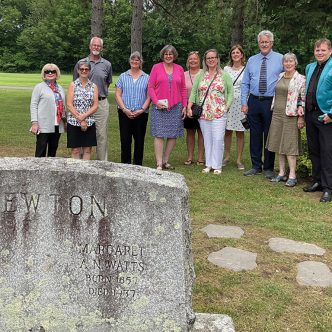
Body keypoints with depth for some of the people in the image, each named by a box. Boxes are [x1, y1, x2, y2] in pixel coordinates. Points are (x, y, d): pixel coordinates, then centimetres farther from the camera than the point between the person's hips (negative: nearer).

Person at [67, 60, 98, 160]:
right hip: (74, 122, -2)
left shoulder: (93, 86, 6)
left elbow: (95, 106, 0)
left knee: (87, 150, 5)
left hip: (89, 122, 2)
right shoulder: (73, 85, 1)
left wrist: (83, 116, -13)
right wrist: (80, 120, -11)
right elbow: (69, 105, -5)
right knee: (75, 150, 2)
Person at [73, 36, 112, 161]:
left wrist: (101, 93, 10)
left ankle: (103, 162, 9)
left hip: (101, 103, 1)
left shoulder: (107, 64, 10)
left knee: (102, 134, 1)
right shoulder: (81, 63, 6)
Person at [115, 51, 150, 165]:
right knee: (125, 139, 0)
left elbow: (149, 96, 2)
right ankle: (125, 164, 10)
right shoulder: (123, 76, 10)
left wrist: (142, 110, -11)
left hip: (141, 114, 0)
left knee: (139, 140, 3)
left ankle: (138, 165, 12)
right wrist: (124, 109, -9)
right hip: (125, 113, 0)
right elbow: (117, 94, 4)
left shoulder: (147, 78, 8)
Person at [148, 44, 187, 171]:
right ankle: (159, 164, -3)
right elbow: (150, 87, 1)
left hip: (176, 107, 3)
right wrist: (156, 101, -11)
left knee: (173, 135, 5)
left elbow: (183, 89, 13)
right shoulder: (156, 67, 4)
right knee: (159, 134, -5)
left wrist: (184, 105, 7)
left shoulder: (179, 69, 11)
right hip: (160, 107, -3)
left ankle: (166, 161, 17)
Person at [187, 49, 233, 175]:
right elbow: (193, 92, 7)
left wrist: (226, 106, -9)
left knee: (218, 139, -6)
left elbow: (230, 92, 2)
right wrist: (189, 107, -4)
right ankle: (208, 164, 16)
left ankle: (217, 165, 4)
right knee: (207, 139, 7)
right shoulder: (200, 76, 11)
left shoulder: (224, 75, 5)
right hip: (203, 113, 3)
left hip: (219, 113, -2)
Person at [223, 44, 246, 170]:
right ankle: (227, 156, 18)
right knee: (227, 131, 5)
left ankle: (239, 159, 10)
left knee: (240, 132, 3)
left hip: (240, 103, -2)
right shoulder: (226, 69, 9)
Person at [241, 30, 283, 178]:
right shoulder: (251, 60, 9)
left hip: (271, 103, -3)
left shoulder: (280, 59, 0)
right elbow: (245, 83, 9)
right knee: (255, 135, 8)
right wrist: (244, 103, 2)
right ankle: (256, 166, 20)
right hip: (253, 102, 3)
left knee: (270, 136, 5)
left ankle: (268, 168, 16)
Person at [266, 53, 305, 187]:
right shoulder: (280, 77, 12)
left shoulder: (300, 79, -6)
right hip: (277, 114, 6)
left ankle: (292, 176, -2)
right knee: (279, 144, 8)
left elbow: (303, 99, -8)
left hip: (291, 115, -6)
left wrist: (301, 116, -13)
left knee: (290, 144, -6)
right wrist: (274, 112, 15)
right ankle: (282, 173, 16)